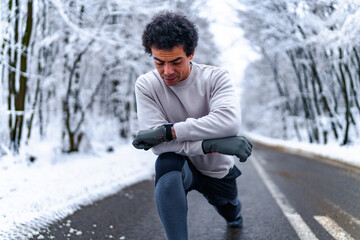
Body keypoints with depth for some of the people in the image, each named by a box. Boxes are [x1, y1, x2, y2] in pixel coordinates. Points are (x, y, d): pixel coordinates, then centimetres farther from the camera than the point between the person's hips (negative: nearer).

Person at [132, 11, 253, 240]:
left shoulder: (215, 77, -21)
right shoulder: (146, 85, -19)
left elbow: (229, 121, -39)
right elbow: (156, 141, -29)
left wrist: (167, 131, -41)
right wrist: (211, 144, -39)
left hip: (218, 170, 2)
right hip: (182, 165, -1)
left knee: (231, 215, 25)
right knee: (167, 163, -37)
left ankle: (234, 212, 65)